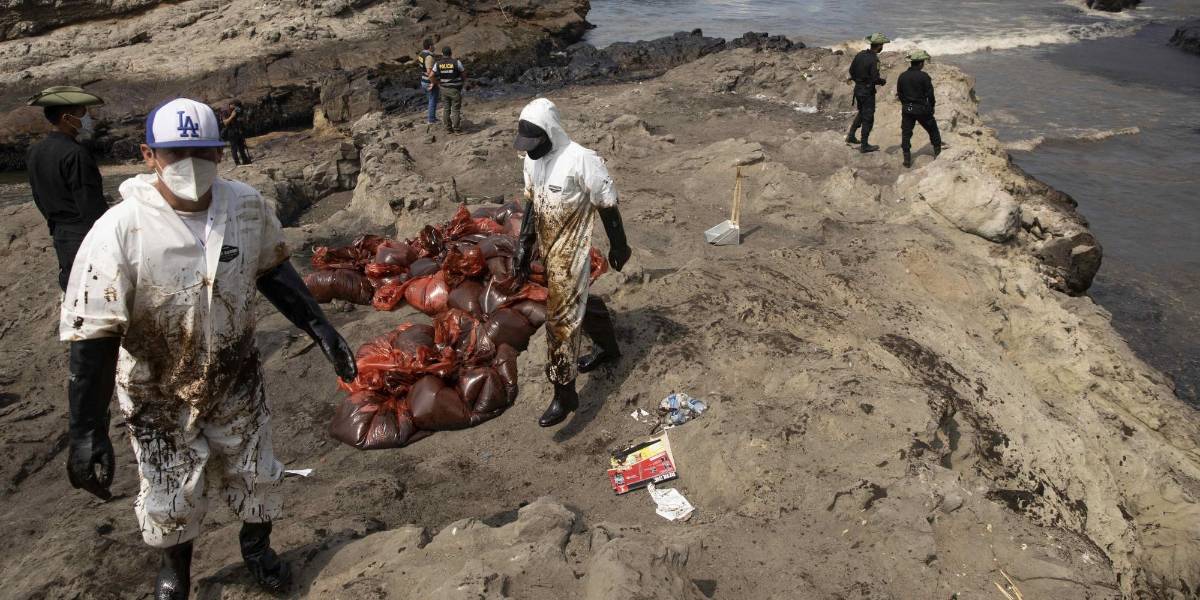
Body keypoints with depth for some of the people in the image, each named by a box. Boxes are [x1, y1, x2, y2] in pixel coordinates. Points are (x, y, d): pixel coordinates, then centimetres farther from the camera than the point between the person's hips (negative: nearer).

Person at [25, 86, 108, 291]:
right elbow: (92, 205, -20)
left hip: (60, 235, 8)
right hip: (87, 236, -8)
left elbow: (39, 198, 13)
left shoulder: (35, 152, 4)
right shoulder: (75, 154, -21)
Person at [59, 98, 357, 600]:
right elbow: (93, 335, -23)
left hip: (237, 383, 3)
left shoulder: (248, 206, -13)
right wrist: (87, 432, -24)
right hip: (159, 395, -2)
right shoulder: (119, 231, -26)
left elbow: (272, 272, 4)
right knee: (172, 498, 16)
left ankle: (256, 547, 50)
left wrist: (321, 329, -2)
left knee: (255, 477, 19)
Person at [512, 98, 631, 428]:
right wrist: (524, 246, 10)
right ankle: (608, 347, 48)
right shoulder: (532, 159, 1)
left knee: (561, 318, -6)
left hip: (570, 252, -8)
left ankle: (564, 393, 4)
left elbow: (607, 205, -14)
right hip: (547, 248, 8)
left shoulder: (581, 160, -22)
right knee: (576, 300, 24)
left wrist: (619, 246, -6)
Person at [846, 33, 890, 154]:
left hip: (857, 88, 7)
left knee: (861, 113, 27)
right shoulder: (874, 60, -22)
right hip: (867, 91, -7)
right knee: (868, 118, 4)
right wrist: (883, 81, -4)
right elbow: (875, 79, -24)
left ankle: (851, 136, 27)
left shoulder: (860, 54, -1)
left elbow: (851, 70, 7)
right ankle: (864, 145, 10)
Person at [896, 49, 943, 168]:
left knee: (906, 134, 8)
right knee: (933, 130, 16)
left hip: (907, 109, 3)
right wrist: (931, 106, 7)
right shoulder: (924, 76, -14)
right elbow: (930, 94, -10)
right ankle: (938, 153, 25)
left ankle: (907, 159, 4)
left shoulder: (902, 76, -1)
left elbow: (899, 94, 7)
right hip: (922, 109, -3)